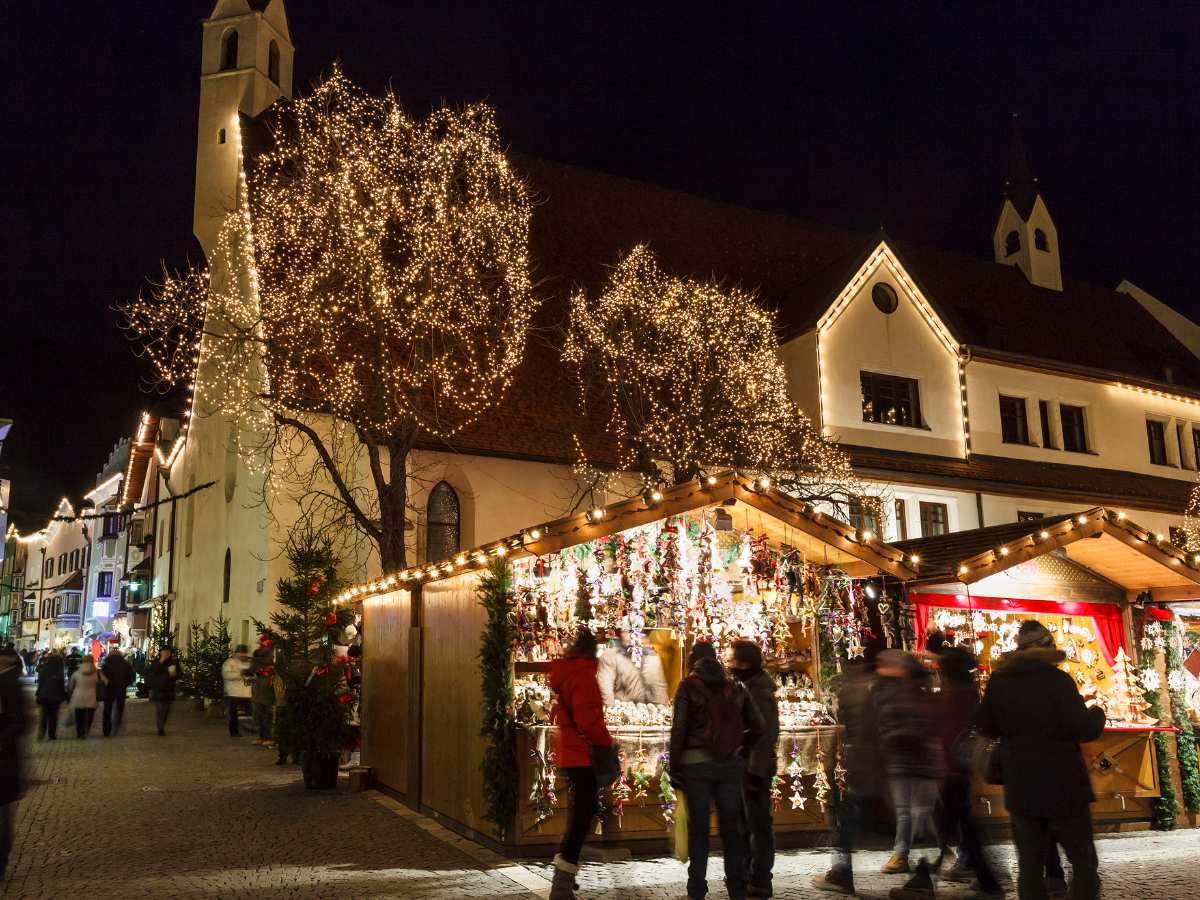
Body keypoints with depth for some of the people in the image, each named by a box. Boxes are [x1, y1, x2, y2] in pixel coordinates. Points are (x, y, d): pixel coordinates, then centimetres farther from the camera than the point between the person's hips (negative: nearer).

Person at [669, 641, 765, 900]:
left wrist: (675, 767, -2)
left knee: (698, 828, 3)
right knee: (731, 827, 9)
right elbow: (758, 727, 9)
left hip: (697, 763, -3)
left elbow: (678, 729, -6)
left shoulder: (688, 686, -1)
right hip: (731, 765, 3)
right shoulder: (735, 688, 10)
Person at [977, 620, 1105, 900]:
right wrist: (1097, 714, 3)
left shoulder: (998, 681, 3)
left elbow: (986, 727, 11)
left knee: (1030, 867, 9)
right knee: (1085, 865, 7)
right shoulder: (1058, 680, -12)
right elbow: (1083, 729, -17)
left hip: (1020, 789, 4)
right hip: (1063, 787, -4)